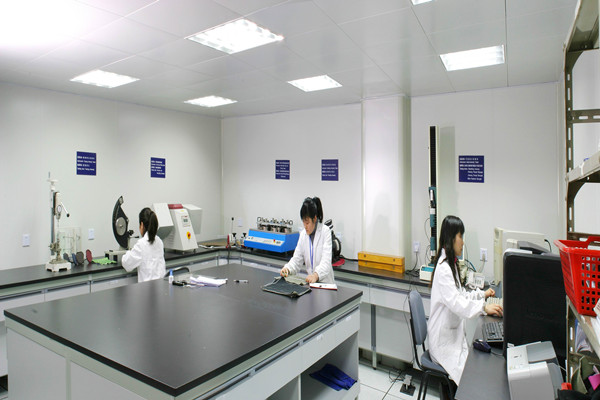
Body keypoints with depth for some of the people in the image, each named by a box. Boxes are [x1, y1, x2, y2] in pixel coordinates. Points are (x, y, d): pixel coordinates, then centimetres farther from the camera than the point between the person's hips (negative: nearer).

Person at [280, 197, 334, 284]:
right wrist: (287, 269, -14)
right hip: (310, 281, 4)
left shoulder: (325, 232, -8)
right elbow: (297, 259, 6)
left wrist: (316, 275, -35)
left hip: (324, 282, -4)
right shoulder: (303, 234, 8)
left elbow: (326, 260, -18)